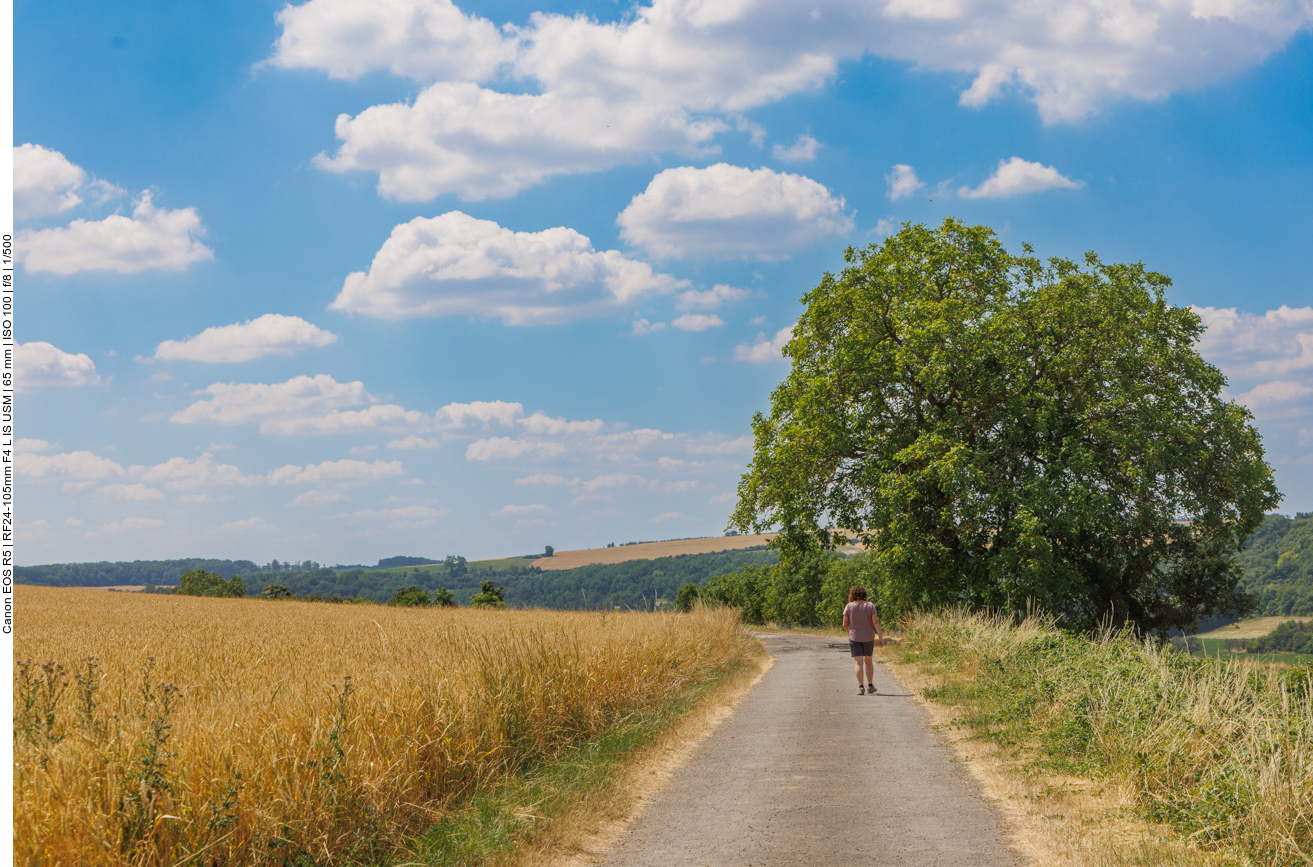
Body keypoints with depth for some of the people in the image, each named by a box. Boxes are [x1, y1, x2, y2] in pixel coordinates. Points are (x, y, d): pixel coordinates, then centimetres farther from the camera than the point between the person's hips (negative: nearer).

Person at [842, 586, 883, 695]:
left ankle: (861, 687, -16)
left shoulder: (849, 607, -3)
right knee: (868, 661, 17)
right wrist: (881, 637, -7)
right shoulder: (870, 606, -2)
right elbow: (875, 622, -9)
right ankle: (870, 685, 22)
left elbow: (845, 624, 0)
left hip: (854, 638, -1)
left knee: (858, 662, -4)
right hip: (868, 637, 1)